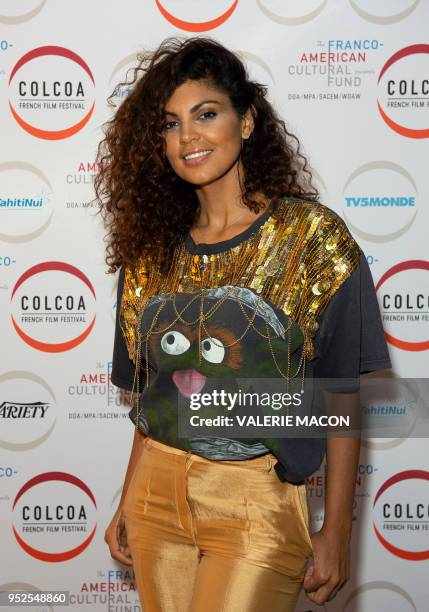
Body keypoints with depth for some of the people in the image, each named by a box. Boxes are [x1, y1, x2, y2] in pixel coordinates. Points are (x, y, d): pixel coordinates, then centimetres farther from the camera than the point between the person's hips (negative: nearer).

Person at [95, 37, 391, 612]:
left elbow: (343, 397, -6)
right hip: (157, 494, 4)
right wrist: (127, 503, 11)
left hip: (258, 504, -4)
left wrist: (337, 531, -7)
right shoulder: (151, 250, 5)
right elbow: (148, 396, 12)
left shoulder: (312, 235, -8)